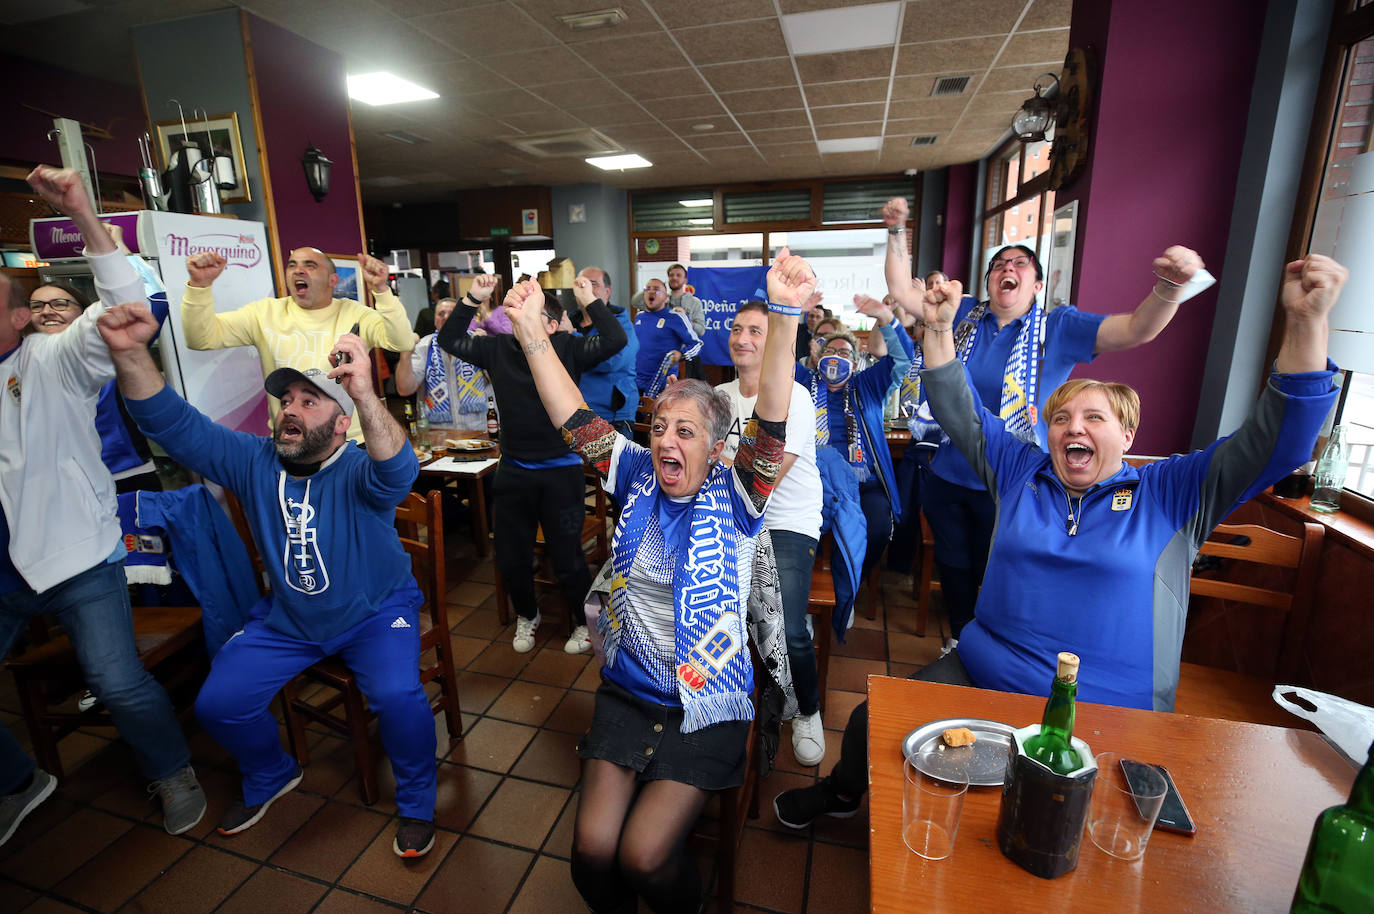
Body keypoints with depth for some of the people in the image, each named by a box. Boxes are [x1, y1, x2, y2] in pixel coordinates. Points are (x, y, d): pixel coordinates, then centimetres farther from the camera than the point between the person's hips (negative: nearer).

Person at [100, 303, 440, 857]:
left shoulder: (358, 472, -22)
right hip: (285, 619, 6)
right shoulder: (254, 462, -6)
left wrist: (366, 396, -63)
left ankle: (417, 803, 3)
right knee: (217, 705, -1)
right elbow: (173, 423, -13)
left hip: (375, 613, -5)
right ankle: (270, 778, 33)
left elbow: (397, 472, -45)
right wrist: (130, 353, -31)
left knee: (397, 696, -27)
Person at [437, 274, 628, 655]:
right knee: (510, 557, 17)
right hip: (512, 472, 5)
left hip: (560, 472, -4)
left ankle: (584, 621, 32)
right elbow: (449, 340, 10)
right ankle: (527, 615, 44)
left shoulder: (568, 349, -8)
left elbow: (614, 340, -19)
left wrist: (590, 300, -18)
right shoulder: (498, 348, 4)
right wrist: (471, 299, 1)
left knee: (567, 558, 7)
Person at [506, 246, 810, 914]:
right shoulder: (638, 479, 0)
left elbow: (770, 426, -26)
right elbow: (576, 420, -5)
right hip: (628, 692, 4)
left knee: (644, 856, -8)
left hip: (707, 705, -3)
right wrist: (531, 331, -15)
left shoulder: (732, 495, -10)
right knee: (591, 849, -3)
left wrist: (785, 316, -40)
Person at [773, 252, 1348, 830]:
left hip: (1105, 715, -1)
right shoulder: (1021, 473, 7)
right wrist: (939, 328, -4)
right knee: (868, 725, -1)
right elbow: (959, 412, 7)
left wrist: (1305, 323, -17)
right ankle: (842, 792, 31)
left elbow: (1276, 443, -7)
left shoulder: (1171, 495, 2)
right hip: (981, 675, 2)